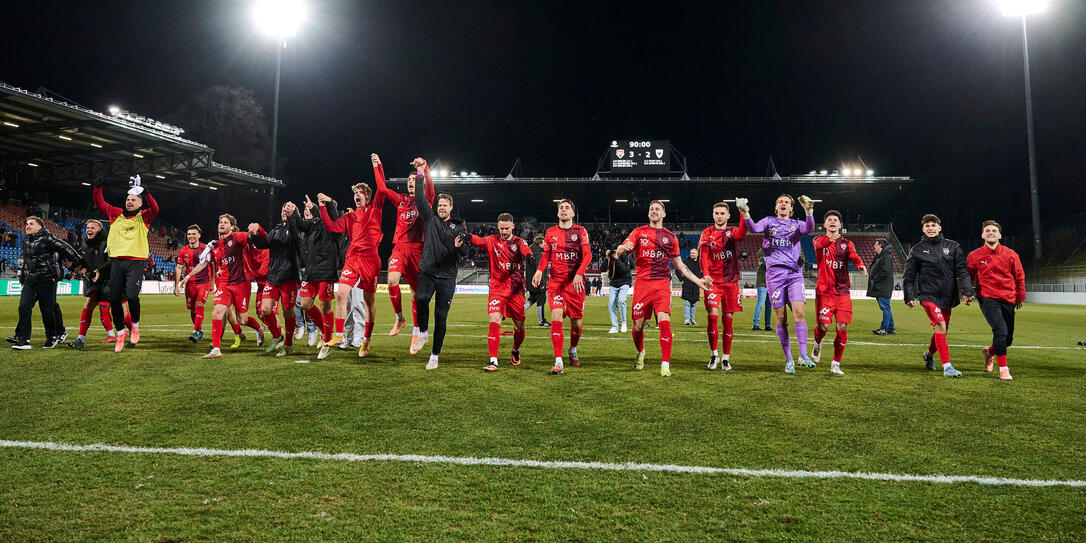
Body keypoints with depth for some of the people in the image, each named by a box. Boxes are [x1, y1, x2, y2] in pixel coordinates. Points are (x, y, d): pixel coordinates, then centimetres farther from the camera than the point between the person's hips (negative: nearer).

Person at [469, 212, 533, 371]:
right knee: (494, 320, -18)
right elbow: (480, 241, -17)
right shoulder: (493, 241, 3)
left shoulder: (520, 243, 6)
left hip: (517, 290, 1)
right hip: (497, 289, -1)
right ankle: (493, 361, -15)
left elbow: (528, 253, -12)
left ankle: (515, 351, 40)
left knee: (519, 326, 9)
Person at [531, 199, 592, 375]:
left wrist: (579, 274, -19)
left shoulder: (580, 231, 3)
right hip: (555, 281, 0)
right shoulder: (550, 232, 10)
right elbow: (546, 255, 14)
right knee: (556, 318, -16)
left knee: (577, 322, 6)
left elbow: (587, 255, -4)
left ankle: (573, 350, 37)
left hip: (575, 282, 0)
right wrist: (539, 270, -6)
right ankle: (558, 363, -16)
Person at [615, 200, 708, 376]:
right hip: (641, 283, 0)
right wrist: (623, 248, -27)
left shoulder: (670, 237, 13)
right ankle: (640, 353, 34)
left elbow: (679, 264, 19)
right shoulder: (639, 232, 10)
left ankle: (665, 365, -12)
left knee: (664, 322, -16)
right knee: (638, 326, 4)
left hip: (662, 284, 0)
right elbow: (620, 249, -2)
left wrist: (698, 280, 12)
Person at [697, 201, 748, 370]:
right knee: (712, 316, -13)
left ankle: (726, 358, 14)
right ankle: (714, 354, 5)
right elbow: (703, 255, -7)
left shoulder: (732, 231, 7)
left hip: (730, 281, 1)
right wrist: (706, 275, -24)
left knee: (728, 319, 3)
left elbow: (741, 234, -18)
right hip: (712, 281, -1)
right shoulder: (707, 233, 6)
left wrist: (742, 212, -32)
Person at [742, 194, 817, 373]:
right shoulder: (769, 221, 15)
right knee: (780, 318, -2)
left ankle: (803, 355, -12)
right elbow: (754, 228, -5)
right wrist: (746, 215, -23)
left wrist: (809, 212, -24)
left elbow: (809, 228, -6)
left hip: (794, 273, 1)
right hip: (774, 273, -1)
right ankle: (788, 359, 6)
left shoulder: (796, 224, 16)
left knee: (799, 311, -16)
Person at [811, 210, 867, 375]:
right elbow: (818, 246, -20)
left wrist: (860, 264, -34)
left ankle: (836, 364, 10)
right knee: (823, 326, -10)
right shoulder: (819, 240, 6)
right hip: (824, 291, -2)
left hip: (843, 292, 2)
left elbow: (853, 256, -9)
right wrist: (829, 239, -43)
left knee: (842, 328, -5)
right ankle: (817, 343, 26)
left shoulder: (846, 243, 11)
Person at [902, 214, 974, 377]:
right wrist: (909, 296, 0)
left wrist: (967, 291, -7)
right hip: (928, 295, -3)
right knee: (940, 326, -19)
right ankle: (947, 366, -17)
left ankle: (929, 354, 41)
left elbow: (962, 271, 4)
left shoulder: (953, 247, 9)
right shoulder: (917, 250, 4)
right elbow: (909, 276, 7)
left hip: (947, 296, 3)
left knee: (941, 329, 13)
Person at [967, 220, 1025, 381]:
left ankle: (989, 352, 39)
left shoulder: (1010, 254, 5)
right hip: (987, 298, -3)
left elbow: (1019, 276, 15)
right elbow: (968, 277, 11)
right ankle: (1003, 369, -9)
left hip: (1007, 300, 3)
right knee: (1001, 330, -20)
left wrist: (1020, 297, 18)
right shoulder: (974, 256, 0)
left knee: (1008, 339, 7)